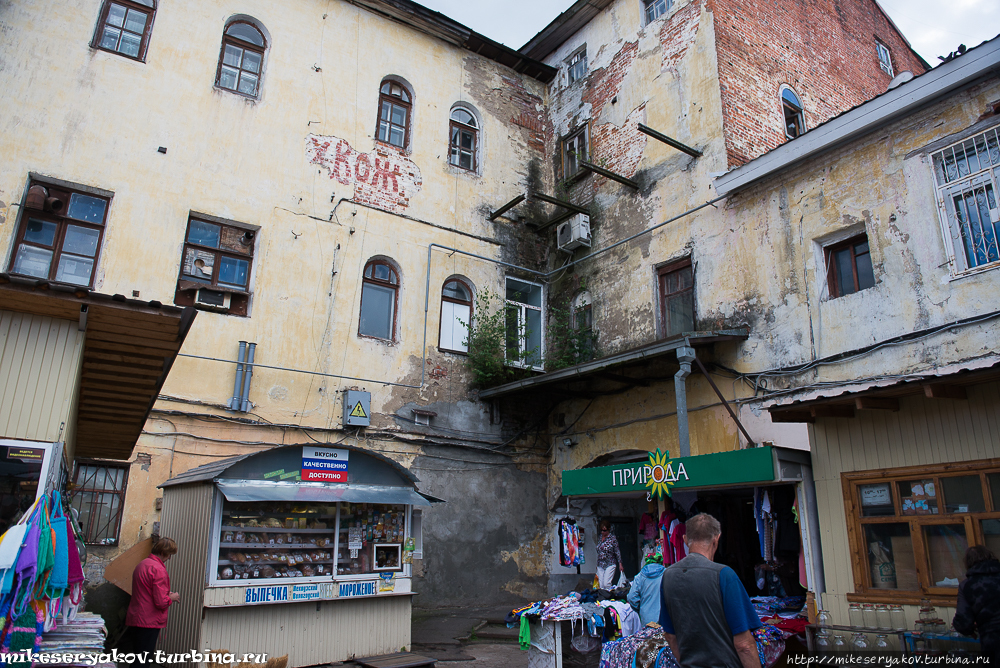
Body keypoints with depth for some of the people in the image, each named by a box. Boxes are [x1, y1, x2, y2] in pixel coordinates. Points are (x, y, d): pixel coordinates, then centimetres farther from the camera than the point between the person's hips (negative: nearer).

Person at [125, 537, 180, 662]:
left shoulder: (142, 564, 12)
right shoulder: (158, 569, -19)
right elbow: (161, 602, -21)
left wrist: (167, 594, 17)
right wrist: (172, 598, -1)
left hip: (134, 619, 9)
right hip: (149, 623, -9)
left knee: (138, 660, 17)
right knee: (143, 662, -2)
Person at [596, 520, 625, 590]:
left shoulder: (612, 538, -7)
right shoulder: (599, 538, 9)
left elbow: (617, 552, -3)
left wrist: (620, 564, -5)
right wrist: (597, 564, 19)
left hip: (610, 565, -5)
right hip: (600, 565, 5)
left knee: (607, 584, -15)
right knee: (601, 585, 0)